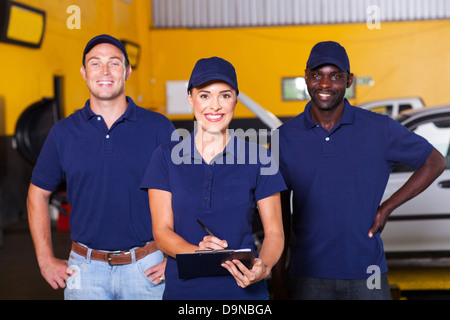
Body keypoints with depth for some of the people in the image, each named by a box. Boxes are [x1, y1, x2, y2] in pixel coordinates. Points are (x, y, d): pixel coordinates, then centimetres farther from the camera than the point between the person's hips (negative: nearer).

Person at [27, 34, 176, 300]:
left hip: (147, 268, -1)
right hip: (85, 268, 1)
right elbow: (38, 195, 14)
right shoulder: (63, 133, 5)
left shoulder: (159, 128, -1)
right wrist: (46, 260, 7)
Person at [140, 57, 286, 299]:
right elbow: (162, 231, -2)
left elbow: (274, 231, 3)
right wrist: (198, 251, -20)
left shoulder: (258, 158, 1)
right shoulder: (166, 157, 3)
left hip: (242, 289, 0)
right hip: (182, 288, 0)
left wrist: (263, 267, -16)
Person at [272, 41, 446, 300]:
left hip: (365, 272, 0)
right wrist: (278, 271, 6)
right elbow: (280, 209, 7)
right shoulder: (285, 137, 1)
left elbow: (435, 163, 8)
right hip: (308, 275, 1)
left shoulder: (379, 129, -2)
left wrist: (387, 208, 0)